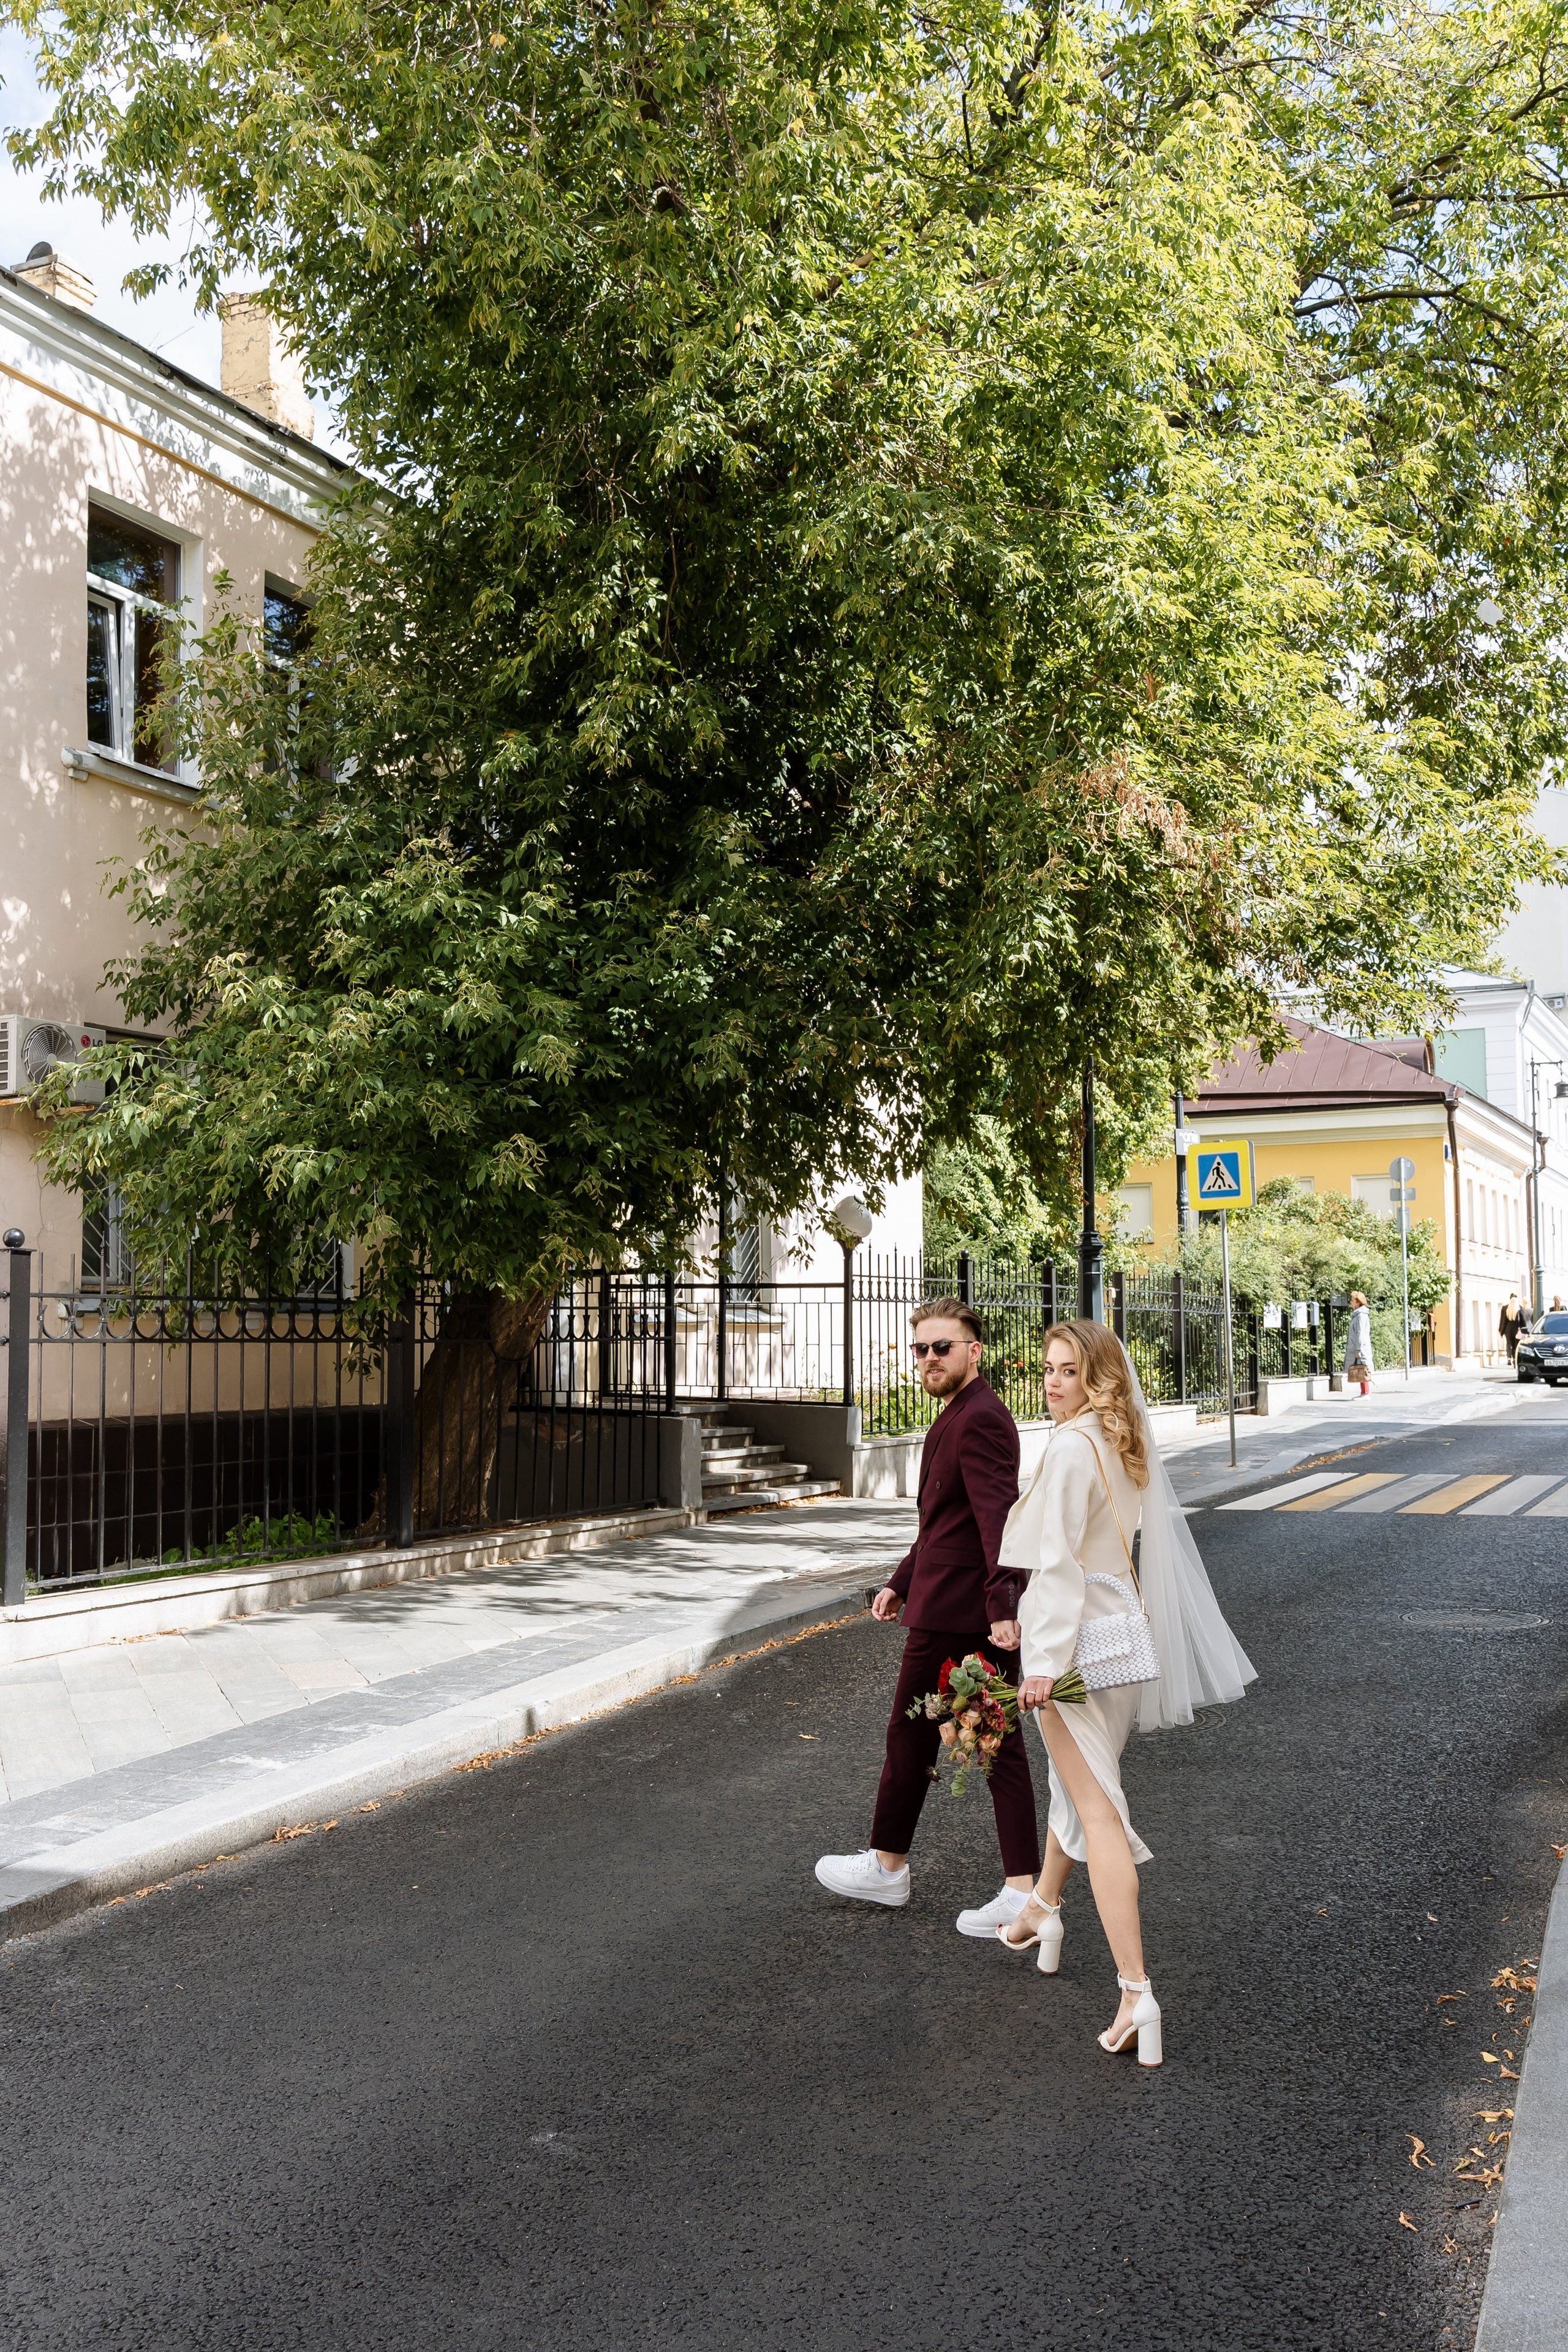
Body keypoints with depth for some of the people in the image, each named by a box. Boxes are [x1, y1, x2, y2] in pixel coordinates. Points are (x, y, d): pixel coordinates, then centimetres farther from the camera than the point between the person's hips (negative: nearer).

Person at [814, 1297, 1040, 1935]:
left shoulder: (979, 1419, -17)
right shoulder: (963, 1416, 16)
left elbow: (998, 1518, -26)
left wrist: (1002, 1608, -32)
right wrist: (902, 1582, 26)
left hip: (955, 1613, -10)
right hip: (981, 1615, 10)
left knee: (911, 1733, 6)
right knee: (998, 1744, 7)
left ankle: (887, 1866, 22)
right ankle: (1021, 1889, 8)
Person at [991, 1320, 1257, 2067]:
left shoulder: (1072, 1447, -19)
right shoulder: (1125, 1444, 8)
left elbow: (1060, 1562, -23)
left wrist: (1045, 1662, -24)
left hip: (1073, 1636, -9)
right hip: (1119, 1629, 9)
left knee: (1095, 1806, -9)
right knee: (1076, 1777, 27)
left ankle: (1137, 1995, -11)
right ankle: (1042, 1914, 48)